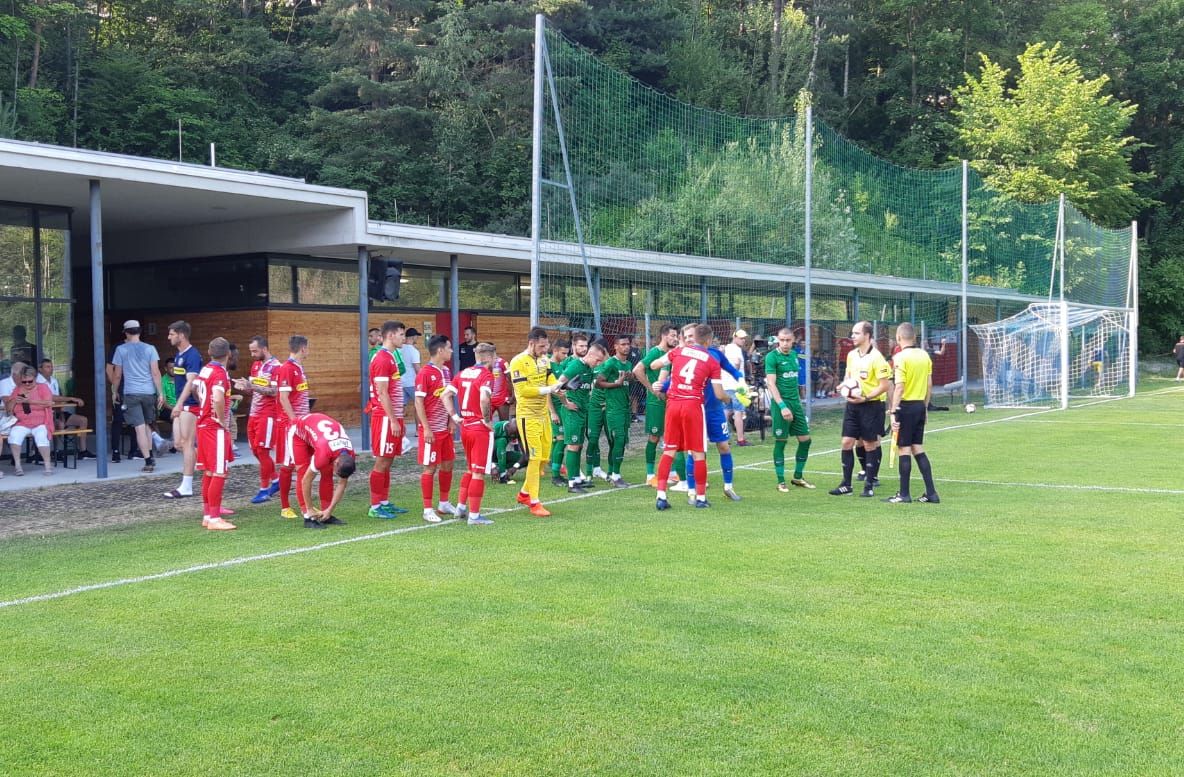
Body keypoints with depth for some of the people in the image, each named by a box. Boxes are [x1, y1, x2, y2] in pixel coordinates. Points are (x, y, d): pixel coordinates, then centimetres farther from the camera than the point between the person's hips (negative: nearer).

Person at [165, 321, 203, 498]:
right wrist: (178, 405, 18)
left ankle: (186, 486, -2)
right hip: (181, 406, 10)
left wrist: (179, 403, -28)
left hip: (189, 405, -10)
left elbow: (191, 382, -22)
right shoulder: (179, 355, 16)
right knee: (178, 444, 9)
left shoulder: (192, 355, -14)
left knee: (186, 444, -6)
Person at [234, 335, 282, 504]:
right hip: (254, 414, 8)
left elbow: (275, 392, -18)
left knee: (262, 451, -6)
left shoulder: (275, 367, -12)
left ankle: (264, 489, 3)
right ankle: (275, 480, 26)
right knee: (256, 450, 11)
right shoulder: (255, 365, 14)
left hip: (268, 415, -8)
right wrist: (243, 387, -2)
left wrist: (251, 385, -23)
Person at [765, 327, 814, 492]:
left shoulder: (794, 354, 11)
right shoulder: (772, 357, -10)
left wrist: (798, 398, 17)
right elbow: (771, 384, -16)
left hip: (795, 401, 7)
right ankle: (780, 481, 8)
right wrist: (782, 406, -23)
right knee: (780, 441, -2)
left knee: (805, 439, 7)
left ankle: (798, 477, 22)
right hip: (781, 402, -7)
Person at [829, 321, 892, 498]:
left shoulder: (876, 357, -14)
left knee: (870, 445, 3)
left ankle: (869, 485, 13)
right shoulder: (851, 355, 8)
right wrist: (845, 385, 1)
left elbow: (885, 385, -15)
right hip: (852, 404, 6)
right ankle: (846, 484, 10)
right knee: (847, 442, 3)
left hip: (871, 405, -6)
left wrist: (865, 398, -20)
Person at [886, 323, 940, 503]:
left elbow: (899, 387, -18)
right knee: (917, 449, 12)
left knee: (904, 449, 0)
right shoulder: (925, 355, 7)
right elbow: (929, 385, 12)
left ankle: (904, 494, 6)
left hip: (906, 406, -7)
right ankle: (931, 493, 10)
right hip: (920, 405, 7)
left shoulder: (901, 357, -13)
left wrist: (893, 411, -16)